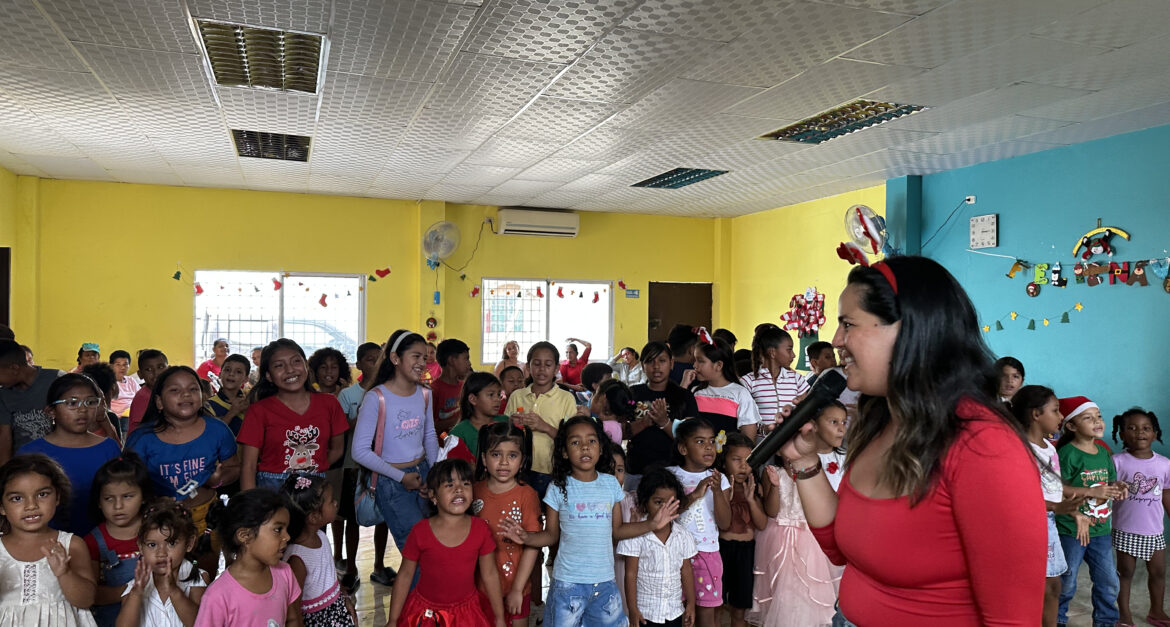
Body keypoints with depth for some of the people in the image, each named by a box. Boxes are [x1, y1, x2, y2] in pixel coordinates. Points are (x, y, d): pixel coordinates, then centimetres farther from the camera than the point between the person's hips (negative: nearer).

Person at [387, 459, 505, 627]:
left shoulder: (480, 529, -9)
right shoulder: (420, 531, -13)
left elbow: (490, 575, -1)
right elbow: (405, 576, -4)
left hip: (465, 611, 1)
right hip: (426, 612, -1)